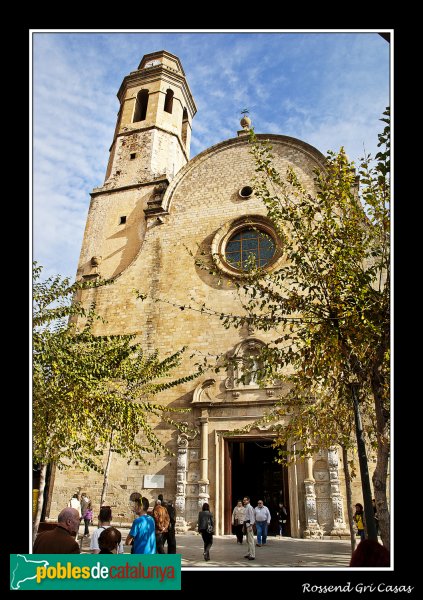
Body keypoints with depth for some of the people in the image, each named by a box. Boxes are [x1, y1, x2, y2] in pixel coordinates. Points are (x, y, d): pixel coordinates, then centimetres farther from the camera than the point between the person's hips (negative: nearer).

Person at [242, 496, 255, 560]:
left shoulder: (250, 507, -14)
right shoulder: (246, 507, 15)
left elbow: (252, 516, -19)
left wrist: (250, 525, -24)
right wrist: (244, 526, 23)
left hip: (249, 524, -10)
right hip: (246, 524, 10)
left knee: (250, 540, -8)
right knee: (248, 540, 18)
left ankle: (252, 555, -6)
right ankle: (249, 553, 28)